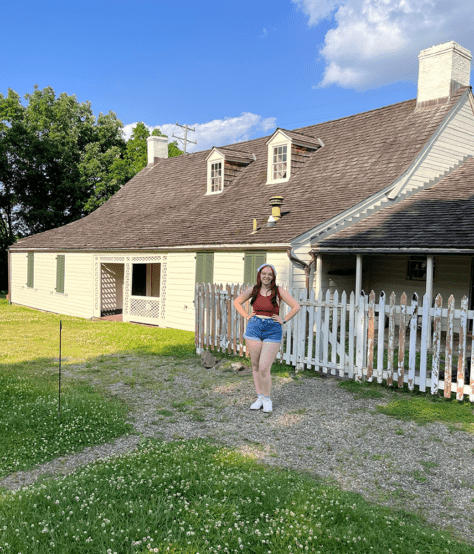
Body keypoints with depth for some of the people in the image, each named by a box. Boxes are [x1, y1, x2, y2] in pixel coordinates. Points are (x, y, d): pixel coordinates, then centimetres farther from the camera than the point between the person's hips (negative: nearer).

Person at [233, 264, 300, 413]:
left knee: (264, 368, -8)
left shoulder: (279, 291, -1)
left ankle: (267, 399, 12)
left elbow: (296, 307, 3)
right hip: (254, 328, 3)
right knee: (255, 366, 8)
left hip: (272, 331, -3)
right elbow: (237, 302, 19)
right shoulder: (253, 290, 6)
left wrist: (284, 320, -1)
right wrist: (246, 316, 8)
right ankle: (259, 397, 22)